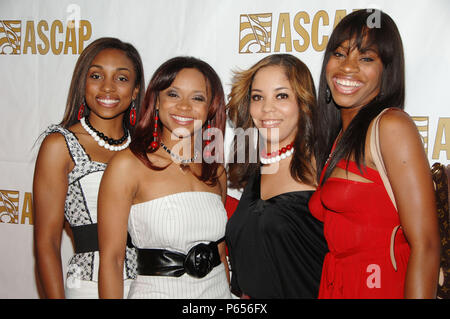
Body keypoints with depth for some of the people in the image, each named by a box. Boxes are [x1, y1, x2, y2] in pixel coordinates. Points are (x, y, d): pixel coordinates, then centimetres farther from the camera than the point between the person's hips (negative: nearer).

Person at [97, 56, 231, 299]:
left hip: (217, 290, 5)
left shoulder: (216, 172, 3)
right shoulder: (128, 165, -12)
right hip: (157, 291, -4)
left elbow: (221, 255, 9)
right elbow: (111, 259, -13)